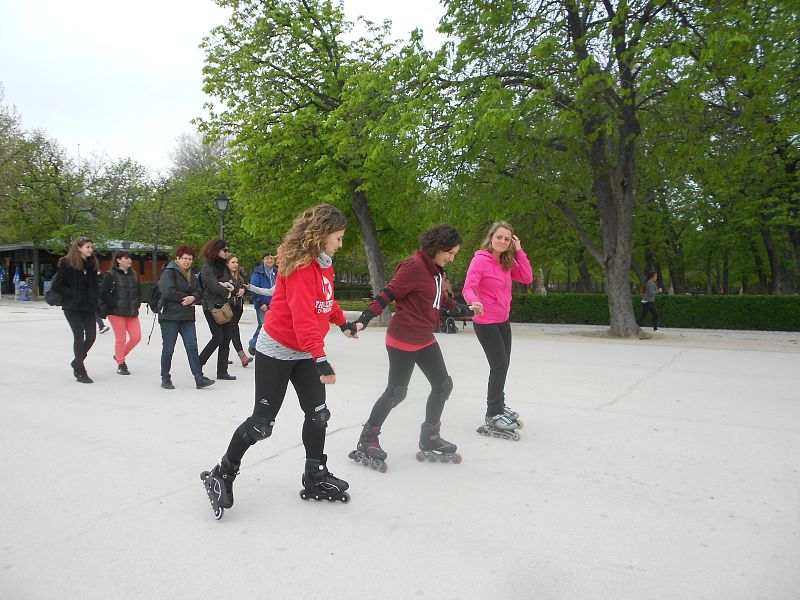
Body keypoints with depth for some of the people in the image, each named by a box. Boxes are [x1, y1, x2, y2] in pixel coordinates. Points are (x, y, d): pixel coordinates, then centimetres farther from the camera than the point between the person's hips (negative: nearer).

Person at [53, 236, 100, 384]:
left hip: (88, 306, 5)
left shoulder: (92, 264, 10)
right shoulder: (67, 263, -6)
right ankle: (81, 372, 4)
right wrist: (71, 294, -13)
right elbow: (58, 285, -7)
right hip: (72, 306, -5)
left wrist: (95, 298, 3)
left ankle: (77, 362, 28)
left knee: (91, 336, 1)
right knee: (79, 336, -4)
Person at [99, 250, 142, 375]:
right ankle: (121, 364, 15)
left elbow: (138, 292, 21)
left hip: (132, 312, 6)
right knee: (121, 339, -1)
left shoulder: (134, 275, 12)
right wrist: (115, 305, -12)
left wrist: (137, 305, 9)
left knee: (136, 337, 1)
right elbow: (103, 293, -9)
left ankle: (119, 355, 26)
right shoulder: (110, 274, -6)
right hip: (116, 312, -6)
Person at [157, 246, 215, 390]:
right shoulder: (169, 272, -6)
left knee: (192, 347, 0)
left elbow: (199, 293, 11)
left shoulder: (192, 276, 16)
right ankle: (165, 379, 16)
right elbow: (168, 292, -19)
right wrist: (186, 297, -10)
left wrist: (193, 298, -11)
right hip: (170, 316, -6)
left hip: (187, 317, 6)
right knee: (168, 349, 3)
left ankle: (199, 378, -1)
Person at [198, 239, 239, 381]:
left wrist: (228, 286, -13)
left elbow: (234, 284, 9)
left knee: (226, 339, 4)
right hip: (212, 306, -7)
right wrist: (228, 292, -4)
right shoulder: (207, 268, -8)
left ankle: (222, 371, 10)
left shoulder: (224, 267, 15)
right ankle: (198, 365, 10)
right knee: (218, 337, -9)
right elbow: (214, 286, -18)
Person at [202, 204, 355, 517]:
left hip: (305, 353, 9)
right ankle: (222, 474, 18)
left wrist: (342, 321, 32)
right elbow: (302, 316, -32)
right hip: (276, 350, -8)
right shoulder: (300, 266, -23)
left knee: (318, 414, 6)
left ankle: (315, 478, 22)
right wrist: (320, 359, -37)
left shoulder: (324, 264, 6)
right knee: (262, 422, -2)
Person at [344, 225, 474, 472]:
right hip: (403, 339, -9)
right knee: (396, 392, -2)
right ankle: (366, 442, 16)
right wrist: (363, 320, -27)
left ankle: (429, 441, 27)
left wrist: (462, 310, 28)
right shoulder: (414, 266, -19)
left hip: (425, 340, 9)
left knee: (443, 386, 12)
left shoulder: (437, 270, 9)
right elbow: (387, 294, -22)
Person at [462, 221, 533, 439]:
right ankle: (493, 416, 6)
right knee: (500, 366, -6)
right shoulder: (480, 259, -16)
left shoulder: (507, 261, 6)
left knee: (502, 365, 18)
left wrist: (519, 251, -7)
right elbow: (468, 288, -24)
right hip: (486, 323, -8)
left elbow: (527, 278, -3)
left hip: (503, 321, 8)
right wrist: (474, 301, -46)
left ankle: (497, 405, 36)